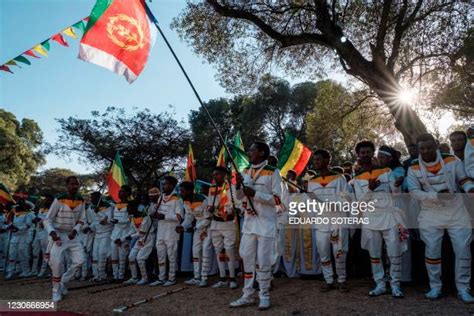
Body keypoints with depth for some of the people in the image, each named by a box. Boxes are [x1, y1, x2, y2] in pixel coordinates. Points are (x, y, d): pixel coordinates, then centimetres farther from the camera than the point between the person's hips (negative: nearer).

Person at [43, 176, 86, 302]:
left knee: (79, 260, -3)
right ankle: (56, 290, 7)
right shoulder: (59, 200, -15)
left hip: (72, 235, 4)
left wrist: (75, 231, -12)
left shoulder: (81, 201, -2)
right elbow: (47, 220, -10)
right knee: (57, 263, -12)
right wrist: (52, 232, -28)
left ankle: (62, 282, 18)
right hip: (58, 235, -4)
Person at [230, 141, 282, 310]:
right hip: (249, 221, 6)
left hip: (266, 222, -6)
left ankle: (264, 296, 16)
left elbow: (277, 199, -11)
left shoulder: (273, 172, -8)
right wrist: (238, 185, -7)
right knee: (247, 259, 9)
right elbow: (239, 197, 13)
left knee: (264, 261, 0)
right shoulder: (246, 172, 10)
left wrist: (255, 193, -20)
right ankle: (247, 296, 20)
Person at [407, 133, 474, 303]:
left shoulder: (452, 160, -5)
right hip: (431, 215, 0)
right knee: (432, 252, 7)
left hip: (456, 212, 0)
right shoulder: (414, 168, -5)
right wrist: (436, 196, -23)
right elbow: (414, 192, -10)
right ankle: (435, 287, 21)